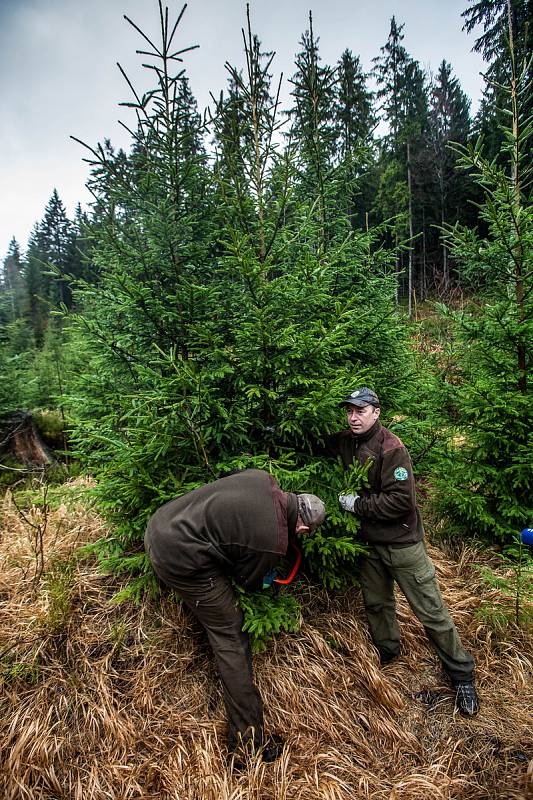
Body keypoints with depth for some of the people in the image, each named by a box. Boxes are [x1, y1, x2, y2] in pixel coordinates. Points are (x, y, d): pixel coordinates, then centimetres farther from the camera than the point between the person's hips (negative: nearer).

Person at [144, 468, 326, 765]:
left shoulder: (263, 478, -1)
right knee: (232, 640, 6)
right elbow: (249, 581, 1)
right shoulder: (274, 541, -17)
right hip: (181, 560, -8)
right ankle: (249, 742, 15)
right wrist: (265, 585, 24)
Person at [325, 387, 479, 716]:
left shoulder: (391, 448, -22)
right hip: (369, 541, 6)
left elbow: (401, 500, -27)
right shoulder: (346, 442, -1)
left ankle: (462, 676, 24)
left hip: (402, 542, -6)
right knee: (376, 602, 22)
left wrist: (357, 504, -20)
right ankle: (387, 650, 47)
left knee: (431, 611, 4)